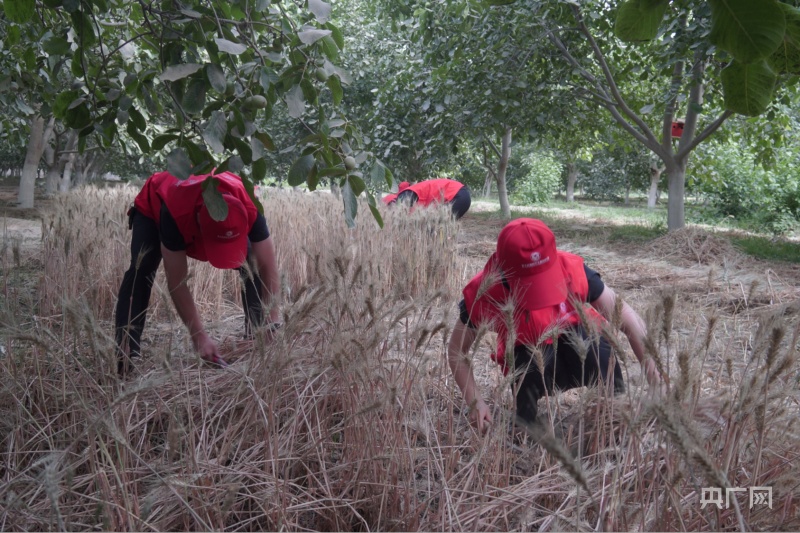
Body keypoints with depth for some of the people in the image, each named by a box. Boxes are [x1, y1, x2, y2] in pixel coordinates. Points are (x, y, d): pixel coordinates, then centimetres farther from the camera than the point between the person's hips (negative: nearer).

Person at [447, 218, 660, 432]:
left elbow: (626, 317, -23)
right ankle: (524, 424, -12)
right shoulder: (483, 293, -29)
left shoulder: (571, 270, -30)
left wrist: (654, 374, -31)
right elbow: (456, 351, -15)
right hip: (529, 357, 0)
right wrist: (475, 401, -28)